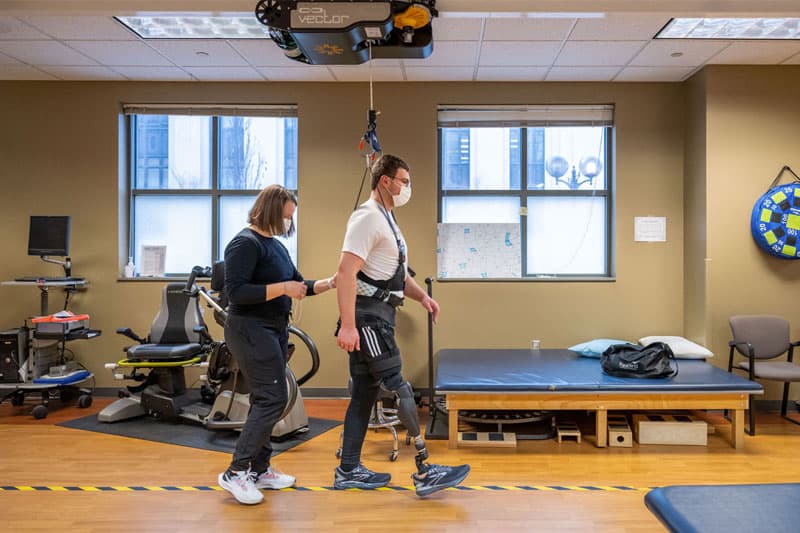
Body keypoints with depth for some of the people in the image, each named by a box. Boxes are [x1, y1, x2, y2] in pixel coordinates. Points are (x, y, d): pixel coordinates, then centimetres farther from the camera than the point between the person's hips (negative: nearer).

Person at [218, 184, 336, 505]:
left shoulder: (276, 246, 15)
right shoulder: (246, 243, -13)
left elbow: (297, 285, 18)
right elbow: (236, 292, -22)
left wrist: (328, 284, 4)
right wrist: (282, 288, -22)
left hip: (275, 330, 9)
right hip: (251, 330, -9)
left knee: (267, 400, 12)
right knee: (273, 399, -11)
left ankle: (259, 469, 22)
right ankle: (236, 472, -2)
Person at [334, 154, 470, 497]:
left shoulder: (386, 219, 20)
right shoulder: (368, 218, -12)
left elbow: (395, 273, 27)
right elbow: (346, 271, -22)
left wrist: (421, 295, 11)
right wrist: (347, 325, -29)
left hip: (378, 315, 10)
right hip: (368, 315, -10)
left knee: (364, 393, 12)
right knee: (400, 390, -8)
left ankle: (348, 471, 20)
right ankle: (424, 472, -1)